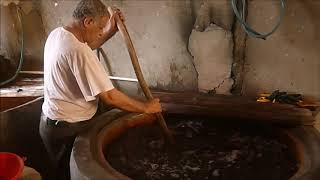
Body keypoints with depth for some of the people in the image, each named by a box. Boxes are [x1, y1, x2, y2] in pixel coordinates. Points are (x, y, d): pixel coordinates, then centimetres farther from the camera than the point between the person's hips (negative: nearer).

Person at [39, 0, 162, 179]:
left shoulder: (57, 33, -1)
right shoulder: (78, 52, -31)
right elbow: (109, 96, -30)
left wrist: (111, 30, 7)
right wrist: (146, 107, -18)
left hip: (53, 121, 9)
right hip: (67, 129, -9)